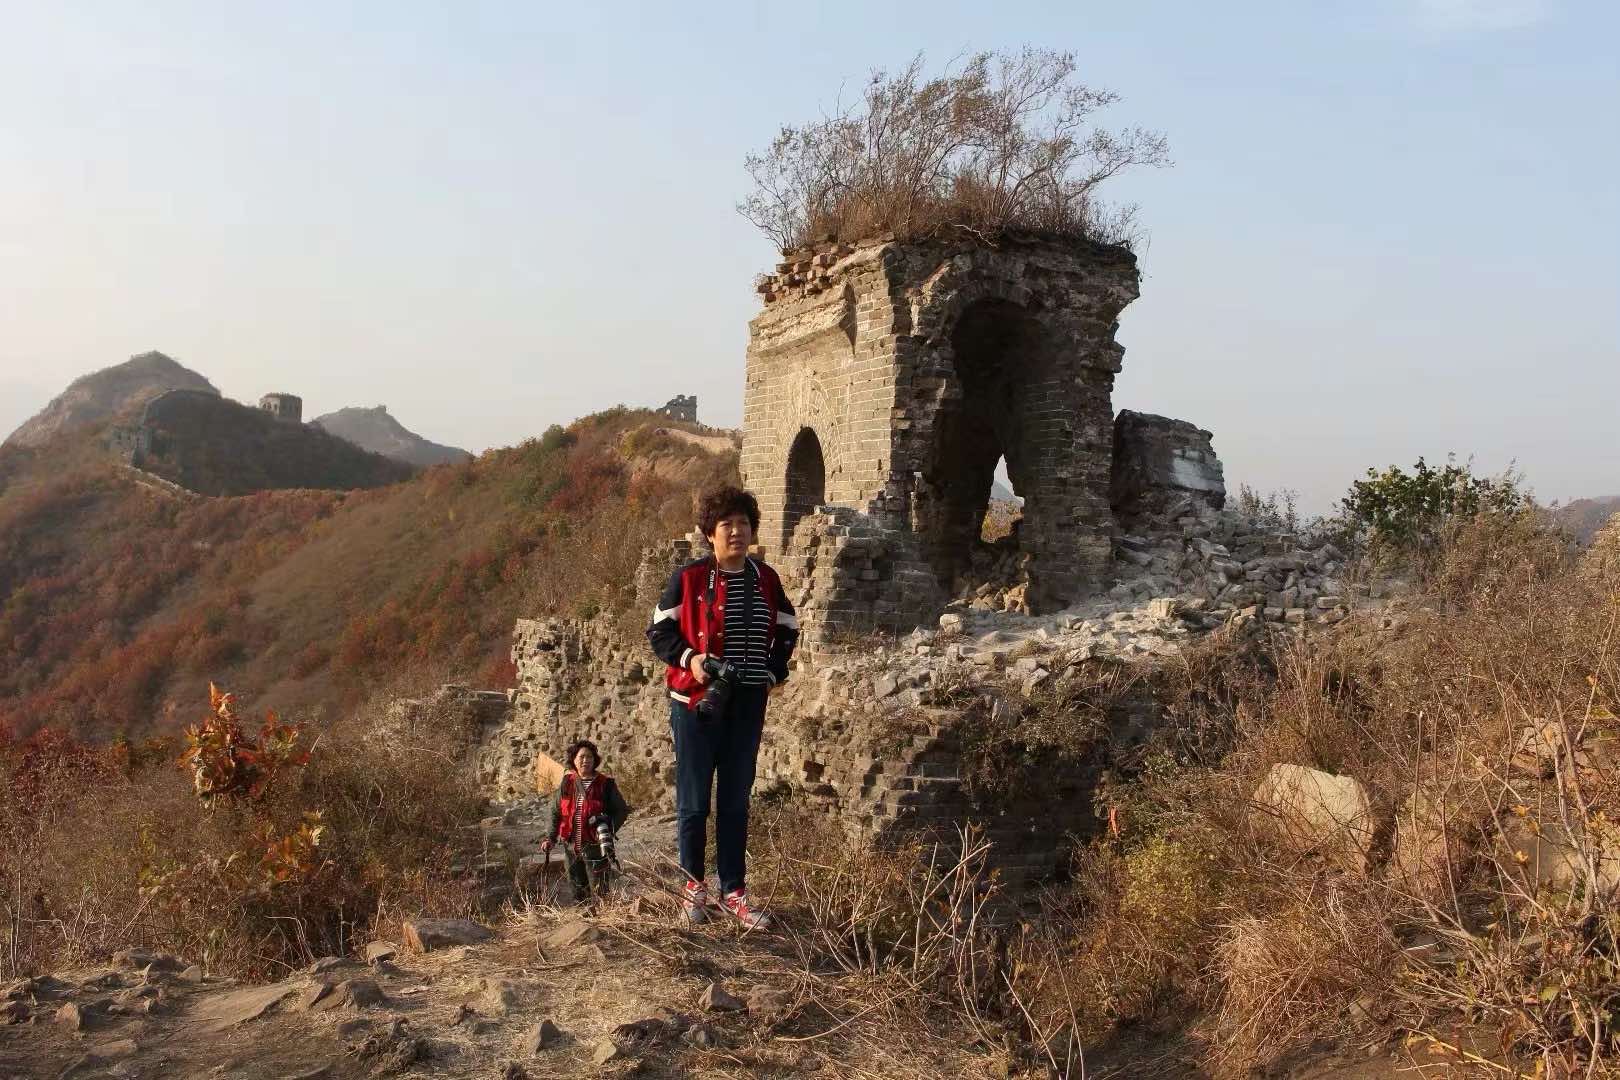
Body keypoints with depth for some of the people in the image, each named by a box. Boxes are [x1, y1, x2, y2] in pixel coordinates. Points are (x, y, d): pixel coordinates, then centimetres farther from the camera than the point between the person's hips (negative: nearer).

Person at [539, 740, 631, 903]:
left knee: (601, 890, -4)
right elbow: (556, 812, 13)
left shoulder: (605, 784, -5)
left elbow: (622, 810, 1)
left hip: (594, 845, -4)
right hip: (571, 845, 4)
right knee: (578, 888, 14)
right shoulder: (566, 782, 5)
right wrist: (550, 837, 5)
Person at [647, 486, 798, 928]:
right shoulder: (689, 578, -6)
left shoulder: (766, 580, 7)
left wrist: (775, 670, 7)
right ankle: (693, 885, 21)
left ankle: (733, 892, 17)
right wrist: (688, 658, -17)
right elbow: (659, 630, 0)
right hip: (697, 700, -3)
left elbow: (787, 629, 20)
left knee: (736, 800, 9)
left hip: (748, 704, 4)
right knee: (693, 800, 4)